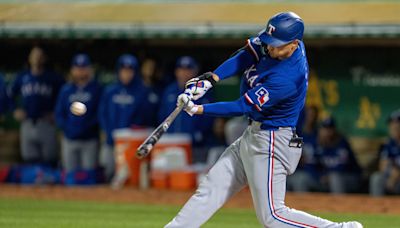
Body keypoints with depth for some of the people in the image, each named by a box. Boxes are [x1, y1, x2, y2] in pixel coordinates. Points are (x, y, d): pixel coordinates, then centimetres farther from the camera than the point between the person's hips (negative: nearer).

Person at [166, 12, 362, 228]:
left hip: (270, 143, -9)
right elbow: (245, 56, 1)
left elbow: (243, 107, -24)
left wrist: (198, 109, -21)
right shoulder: (277, 44, -6)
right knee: (211, 187, 9)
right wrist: (211, 78, -14)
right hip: (253, 135, 9)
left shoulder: (286, 78, -30)